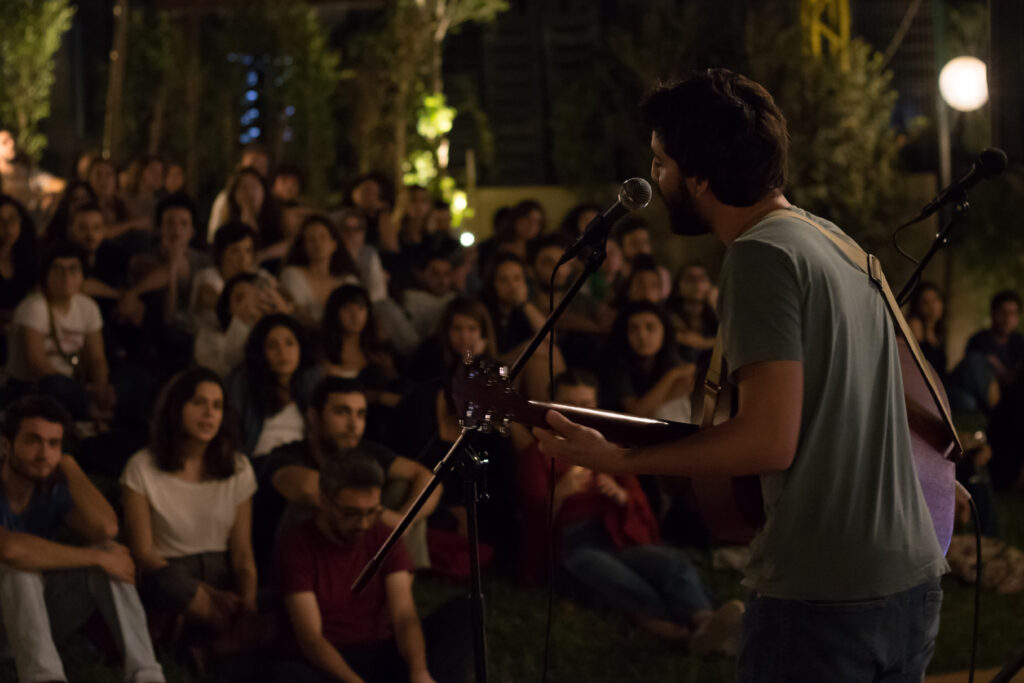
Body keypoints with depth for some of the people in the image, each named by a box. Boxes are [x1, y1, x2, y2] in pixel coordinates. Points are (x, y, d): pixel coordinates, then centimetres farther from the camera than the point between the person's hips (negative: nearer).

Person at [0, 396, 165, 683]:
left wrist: (69, 467, -12)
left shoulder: (54, 490, -1)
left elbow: (105, 528, -21)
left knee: (110, 553, -16)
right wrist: (97, 558, -32)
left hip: (38, 616, 6)